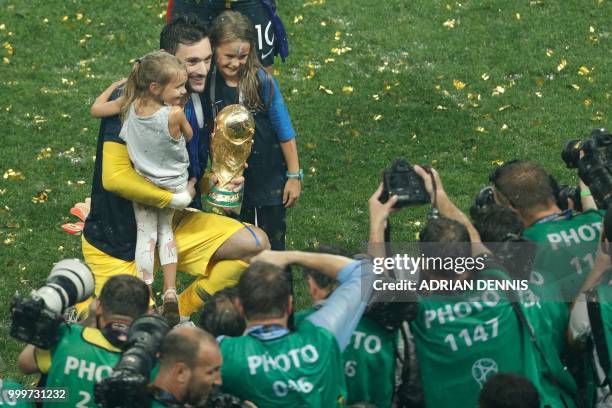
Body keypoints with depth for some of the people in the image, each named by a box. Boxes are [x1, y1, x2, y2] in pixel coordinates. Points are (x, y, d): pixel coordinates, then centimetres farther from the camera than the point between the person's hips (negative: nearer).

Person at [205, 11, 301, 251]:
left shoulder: (260, 81, -16)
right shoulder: (208, 83, -11)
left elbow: (285, 131, -9)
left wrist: (294, 176, -6)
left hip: (268, 175, -2)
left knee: (272, 240, 8)